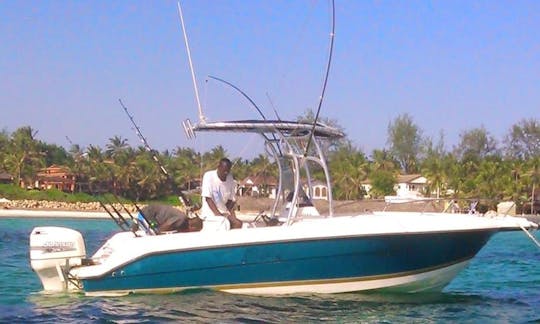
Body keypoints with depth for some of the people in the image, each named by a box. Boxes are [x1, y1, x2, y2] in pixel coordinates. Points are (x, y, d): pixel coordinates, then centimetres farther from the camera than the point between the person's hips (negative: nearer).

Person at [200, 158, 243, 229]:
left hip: (224, 212, 6)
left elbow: (231, 200, 9)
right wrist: (218, 214, -22)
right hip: (210, 212, -5)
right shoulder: (208, 176, -9)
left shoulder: (230, 178, 5)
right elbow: (208, 198, -14)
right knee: (225, 222, -31)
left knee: (238, 223, -19)